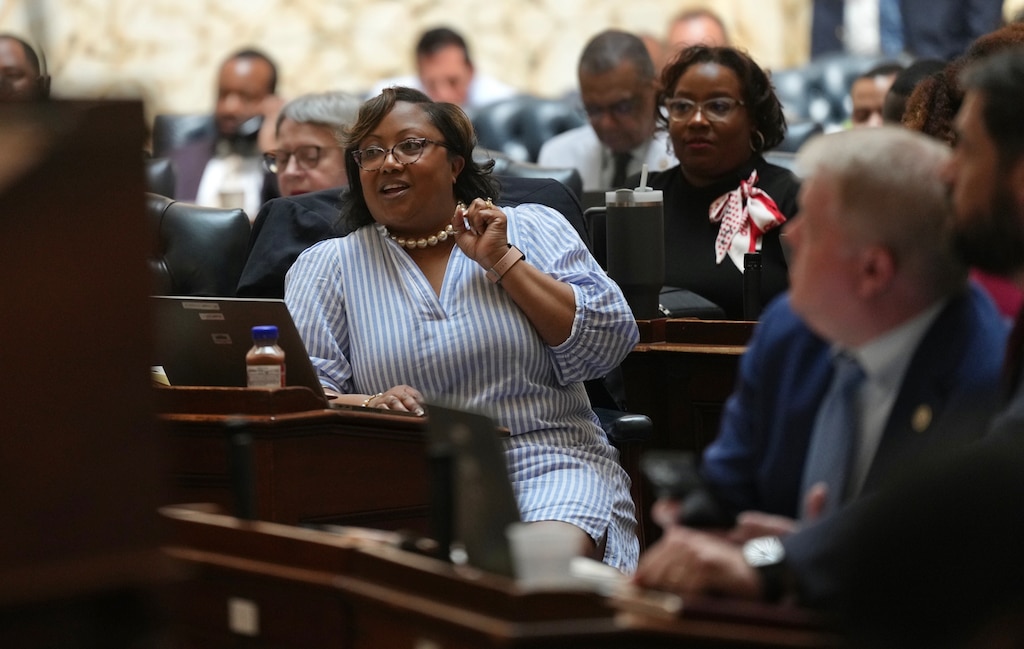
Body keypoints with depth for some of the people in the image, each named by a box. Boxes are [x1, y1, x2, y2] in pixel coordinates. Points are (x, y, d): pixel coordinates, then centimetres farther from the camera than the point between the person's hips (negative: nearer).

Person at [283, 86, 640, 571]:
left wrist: (503, 262, -2)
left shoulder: (531, 229, 12)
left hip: (548, 463, 0)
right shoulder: (327, 267, 13)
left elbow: (608, 345, 2)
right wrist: (368, 405, -17)